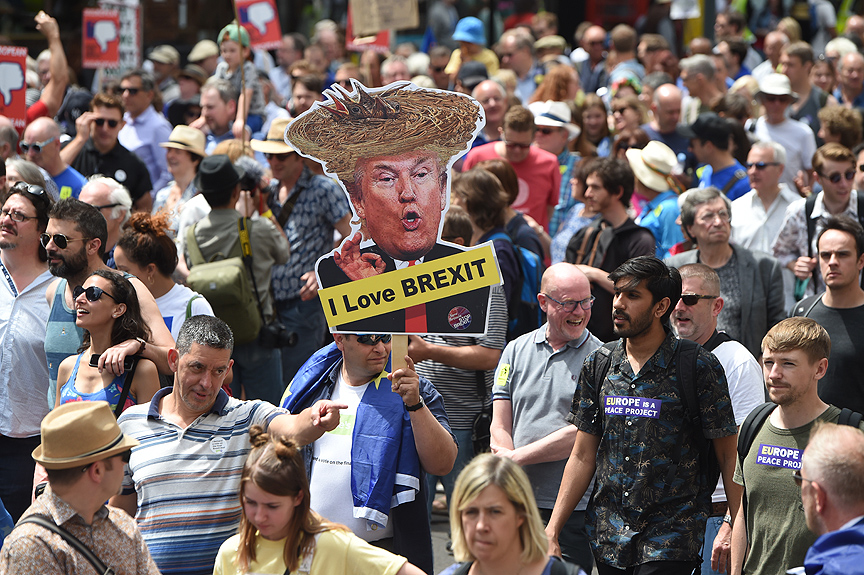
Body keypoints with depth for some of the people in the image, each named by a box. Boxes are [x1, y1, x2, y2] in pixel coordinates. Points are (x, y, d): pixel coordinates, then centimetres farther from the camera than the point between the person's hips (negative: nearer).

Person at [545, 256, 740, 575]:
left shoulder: (698, 367, -6)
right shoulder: (599, 364, 8)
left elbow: (728, 457, -3)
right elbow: (583, 455, 13)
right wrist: (552, 530, 8)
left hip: (671, 538, -5)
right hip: (608, 535, 5)